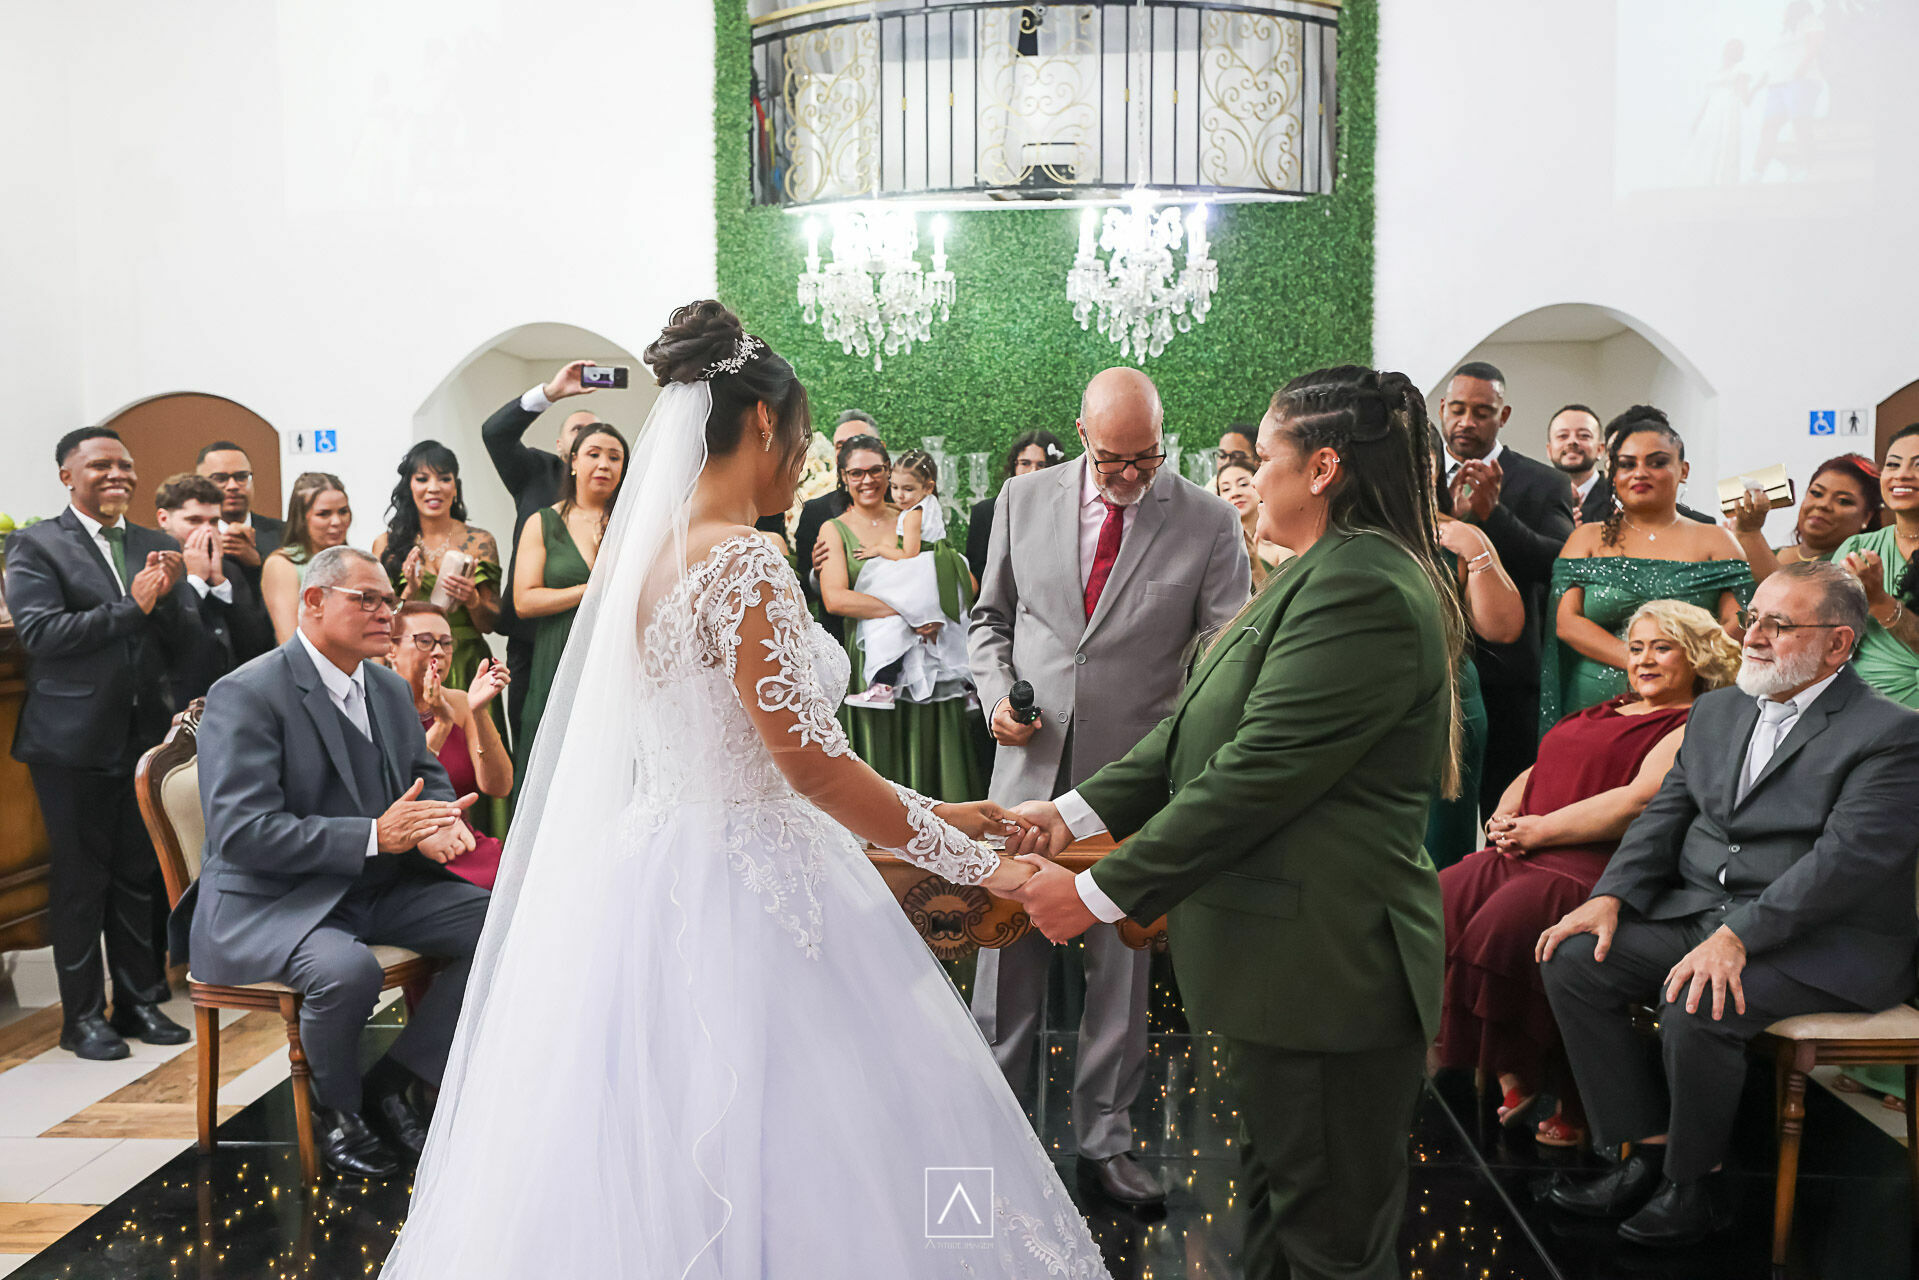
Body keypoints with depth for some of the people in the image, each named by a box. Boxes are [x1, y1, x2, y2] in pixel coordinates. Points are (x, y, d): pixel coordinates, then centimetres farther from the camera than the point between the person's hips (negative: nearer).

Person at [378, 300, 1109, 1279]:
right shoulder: (743, 562, -18)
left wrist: (926, 811, 14)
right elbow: (811, 765, -21)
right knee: (767, 1160, 5)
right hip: (739, 898, -9)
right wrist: (972, 862, -11)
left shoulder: (641, 548, 9)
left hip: (648, 870, 9)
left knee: (651, 1154, 19)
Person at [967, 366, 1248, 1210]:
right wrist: (996, 695, -4)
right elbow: (991, 615, 13)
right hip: (1030, 766, 2)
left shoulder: (1208, 522, -5)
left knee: (1122, 967, 11)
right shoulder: (1024, 499, 3)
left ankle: (1103, 1140, 28)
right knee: (1008, 955, 9)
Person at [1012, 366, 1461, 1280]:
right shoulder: (1329, 573, 12)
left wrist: (1100, 892, -20)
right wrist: (1075, 813, 3)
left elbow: (1252, 776, -25)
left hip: (1325, 965, -10)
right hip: (1289, 956, 10)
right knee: (1274, 1182, 25)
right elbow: (1199, 729, 10)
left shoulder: (1361, 589, -22)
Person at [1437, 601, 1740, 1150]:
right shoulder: (1602, 713, 28)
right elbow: (1535, 773, 28)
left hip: (1600, 863, -7)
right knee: (1439, 905, -18)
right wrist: (1506, 816, 6)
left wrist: (1540, 829, -13)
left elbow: (1639, 801, -12)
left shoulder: (1694, 729, 2)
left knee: (1505, 925, -32)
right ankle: (1507, 1077, -14)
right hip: (1524, 853, 8)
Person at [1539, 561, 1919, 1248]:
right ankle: (1647, 1155, -2)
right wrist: (1610, 896, -5)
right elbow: (1665, 813, 11)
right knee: (1573, 959, -12)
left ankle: (1694, 1182, -6)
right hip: (1695, 910, 7)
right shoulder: (1716, 709, 15)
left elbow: (1847, 858, -20)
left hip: (1822, 943, -7)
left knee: (1695, 1004, -32)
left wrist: (1737, 935, -28)